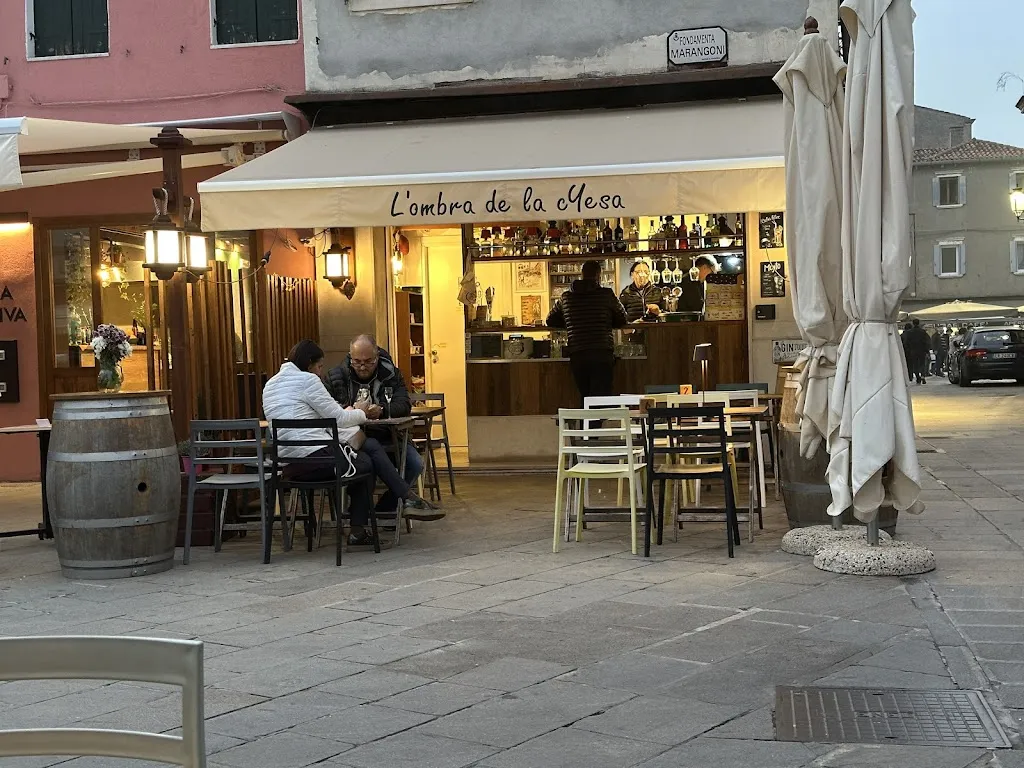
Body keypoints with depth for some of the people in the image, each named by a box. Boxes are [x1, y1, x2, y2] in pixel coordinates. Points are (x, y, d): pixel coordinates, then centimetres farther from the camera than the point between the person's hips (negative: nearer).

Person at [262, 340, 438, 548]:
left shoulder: (271, 384, 20)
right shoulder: (307, 380, -6)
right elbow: (338, 418, -3)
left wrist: (351, 413, 14)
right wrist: (360, 413, 18)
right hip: (314, 457, -9)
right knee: (367, 463, 13)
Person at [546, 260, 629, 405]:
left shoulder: (566, 297, 10)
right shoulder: (607, 294, 1)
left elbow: (551, 321, 22)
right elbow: (623, 321, 12)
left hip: (576, 356, 3)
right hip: (602, 355, -3)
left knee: (585, 398, 9)